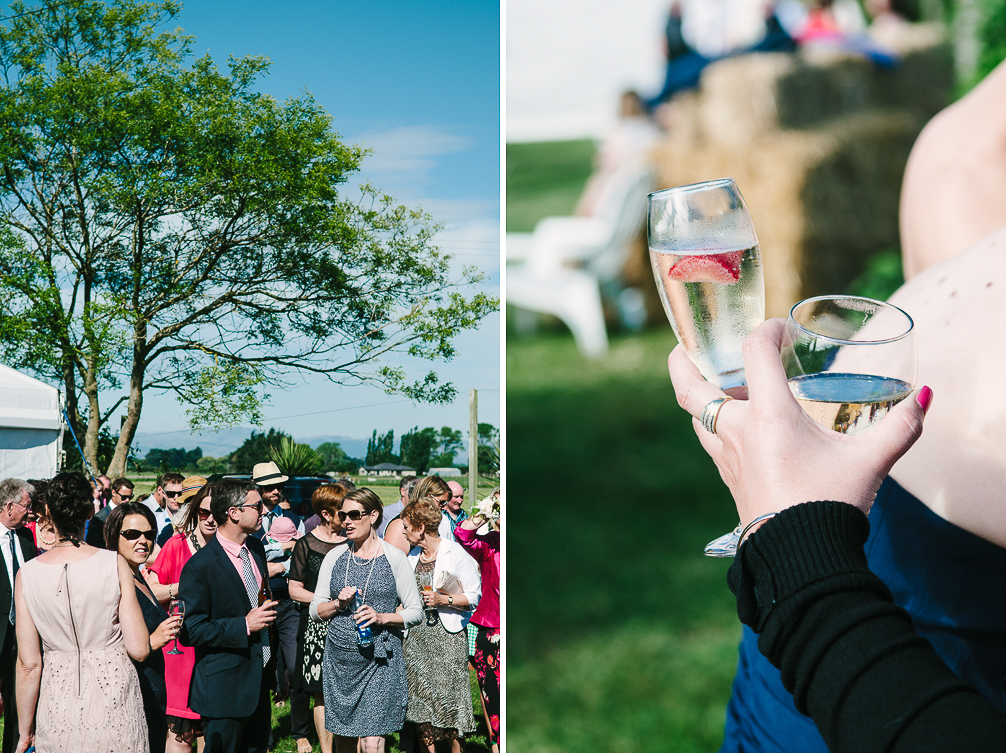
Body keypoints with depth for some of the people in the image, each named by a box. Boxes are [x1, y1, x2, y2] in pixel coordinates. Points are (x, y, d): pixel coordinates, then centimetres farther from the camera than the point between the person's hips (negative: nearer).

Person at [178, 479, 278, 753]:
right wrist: (244, 626, -22)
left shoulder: (255, 547, 6)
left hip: (259, 680, 8)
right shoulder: (200, 566, -19)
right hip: (225, 688, -8)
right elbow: (190, 631, -19)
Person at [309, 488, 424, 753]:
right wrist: (338, 603, -9)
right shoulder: (335, 557, 8)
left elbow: (415, 612, 0)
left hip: (379, 660, -4)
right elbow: (315, 610, 11)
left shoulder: (394, 557, -2)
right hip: (339, 659, 4)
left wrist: (381, 617, -16)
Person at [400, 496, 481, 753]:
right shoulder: (412, 556, 13)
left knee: (449, 692, -6)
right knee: (421, 693, 4)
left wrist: (444, 599, -16)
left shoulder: (456, 554, -6)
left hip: (447, 634, -6)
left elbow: (474, 597, -6)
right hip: (417, 633, 6)